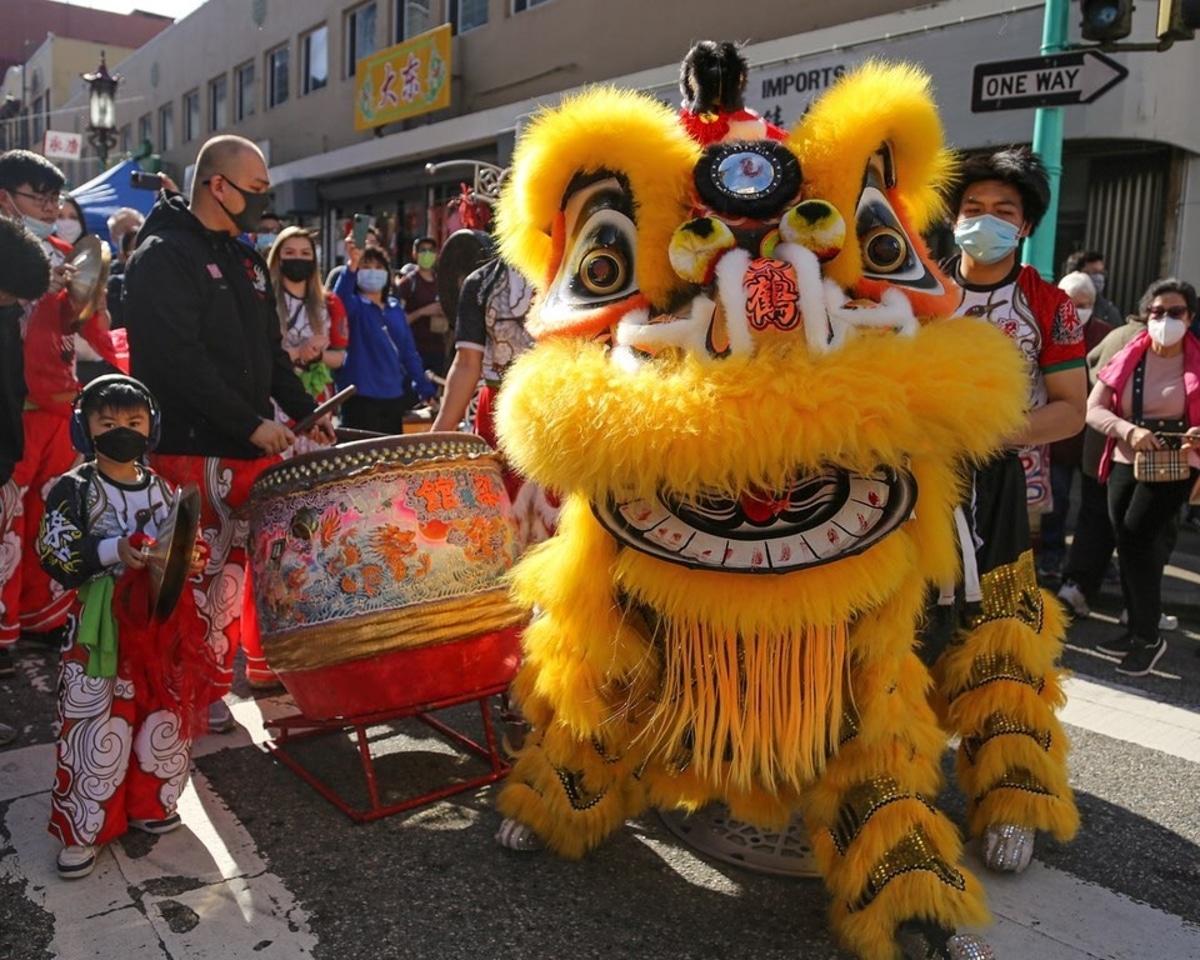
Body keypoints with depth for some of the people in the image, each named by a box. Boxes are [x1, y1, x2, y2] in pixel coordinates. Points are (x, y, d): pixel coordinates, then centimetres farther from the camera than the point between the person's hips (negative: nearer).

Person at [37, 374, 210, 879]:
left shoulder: (160, 487, 7)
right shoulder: (73, 488, -7)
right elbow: (56, 554, -14)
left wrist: (188, 559, -5)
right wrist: (115, 550, -25)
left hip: (162, 621, 5)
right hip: (102, 626, -5)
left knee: (164, 718, 13)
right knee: (97, 727, -1)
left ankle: (149, 805, 33)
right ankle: (80, 829, 15)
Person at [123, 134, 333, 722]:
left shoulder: (246, 260, 16)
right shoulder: (162, 257, -10)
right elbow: (179, 360, -20)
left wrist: (305, 411, 7)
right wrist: (251, 424, -22)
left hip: (255, 440, 8)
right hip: (192, 448, -8)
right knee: (208, 571, -1)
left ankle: (267, 663, 31)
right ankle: (202, 690, 16)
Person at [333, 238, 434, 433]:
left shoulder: (395, 308, 13)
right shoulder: (354, 305, -2)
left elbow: (409, 352, 16)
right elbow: (340, 299, -28)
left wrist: (426, 390, 12)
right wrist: (351, 266, -45)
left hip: (393, 397, 6)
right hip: (361, 398, -6)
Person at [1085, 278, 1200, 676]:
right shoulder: (1127, 358, 3)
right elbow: (1093, 409, -5)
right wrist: (1129, 431, -22)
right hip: (1125, 465, 4)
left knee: (1136, 542, -14)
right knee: (1131, 547, 10)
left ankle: (1149, 637, 1)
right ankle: (1137, 630, 26)